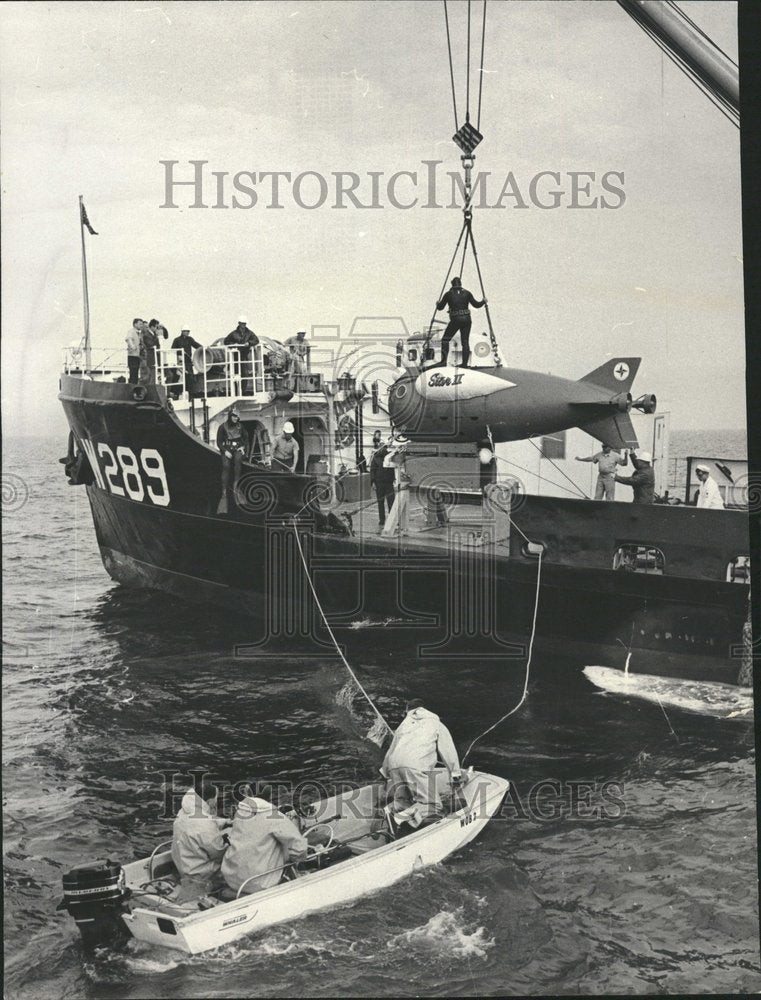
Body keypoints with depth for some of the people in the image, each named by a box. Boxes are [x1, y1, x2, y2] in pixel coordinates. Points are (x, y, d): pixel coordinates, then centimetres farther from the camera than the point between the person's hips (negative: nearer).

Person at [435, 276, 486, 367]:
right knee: (465, 342, 8)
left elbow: (440, 307, 9)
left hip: (455, 319, -2)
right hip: (466, 319, 2)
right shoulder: (466, 293, 6)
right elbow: (476, 305, 5)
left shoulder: (449, 294, 2)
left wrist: (437, 304, 32)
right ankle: (465, 364, 2)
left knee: (445, 340, 10)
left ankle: (443, 361, -3)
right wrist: (484, 302, 25)